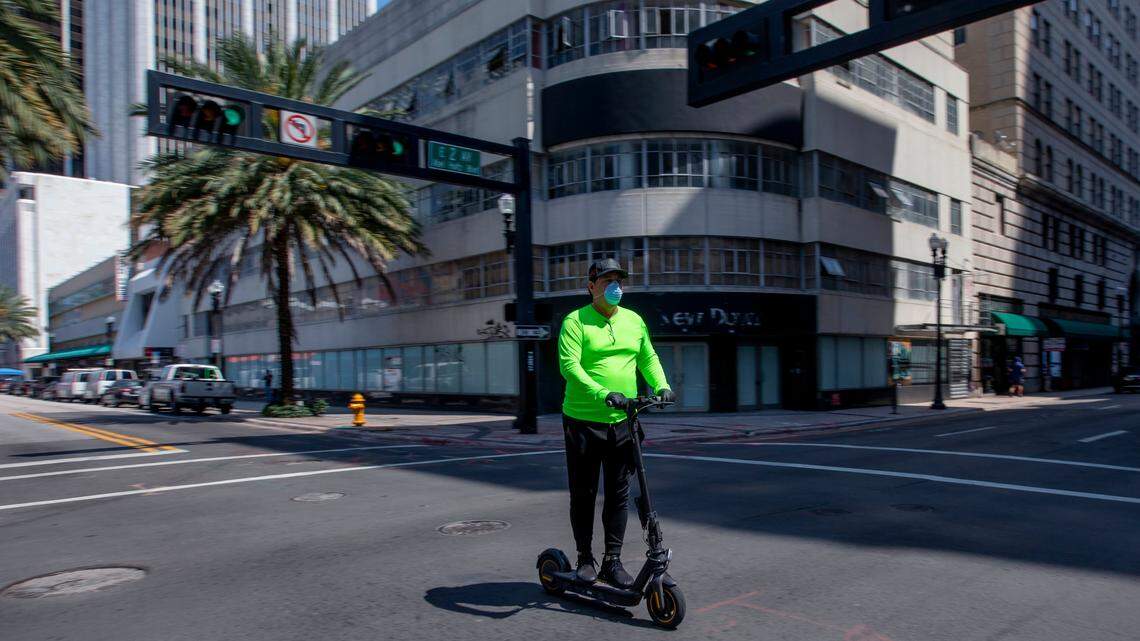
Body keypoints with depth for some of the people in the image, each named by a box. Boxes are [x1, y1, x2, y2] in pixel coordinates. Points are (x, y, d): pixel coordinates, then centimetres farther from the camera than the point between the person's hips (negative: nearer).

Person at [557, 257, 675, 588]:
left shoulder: (634, 320, 10)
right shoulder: (575, 321, -7)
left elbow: (648, 358, 15)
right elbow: (569, 365, -17)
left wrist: (662, 386, -4)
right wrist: (603, 393, -29)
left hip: (623, 421, 4)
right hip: (583, 421, -4)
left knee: (619, 495, 9)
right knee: (583, 494, 8)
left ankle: (612, 561, 21)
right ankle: (585, 558, 24)